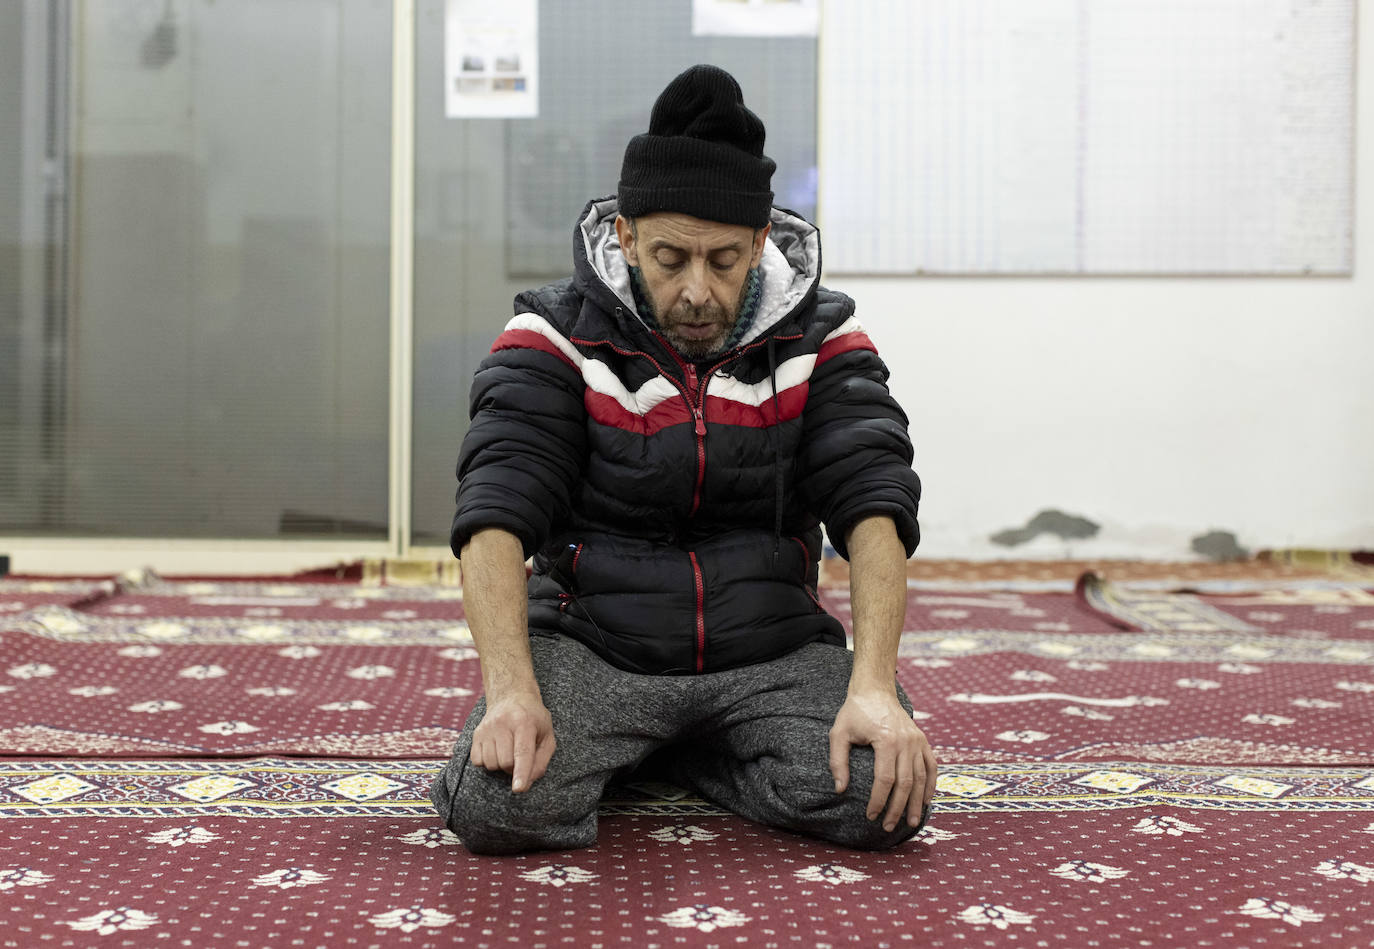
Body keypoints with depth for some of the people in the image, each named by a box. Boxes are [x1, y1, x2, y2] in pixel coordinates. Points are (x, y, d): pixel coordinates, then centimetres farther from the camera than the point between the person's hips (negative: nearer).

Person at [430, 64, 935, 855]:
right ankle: (612, 751, 9)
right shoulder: (558, 335, -5)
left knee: (886, 799, -23)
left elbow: (874, 509, -10)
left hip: (770, 647, 2)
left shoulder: (820, 337, -1)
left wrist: (874, 688, -26)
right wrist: (512, 691, -30)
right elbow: (497, 515, -15)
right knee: (498, 804, -28)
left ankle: (676, 754, 6)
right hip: (591, 643, -2)